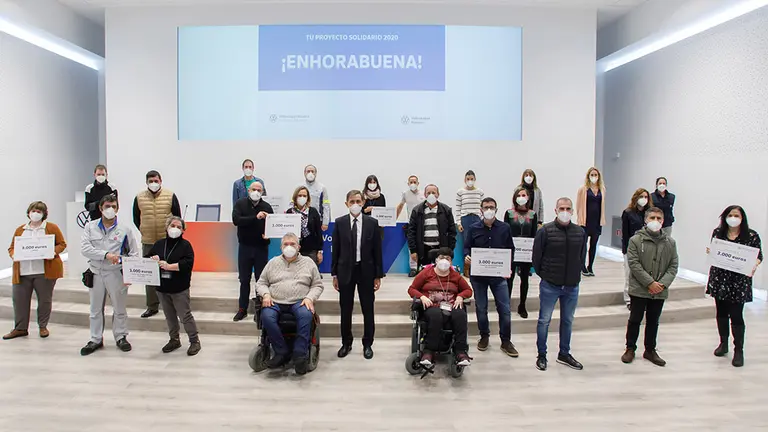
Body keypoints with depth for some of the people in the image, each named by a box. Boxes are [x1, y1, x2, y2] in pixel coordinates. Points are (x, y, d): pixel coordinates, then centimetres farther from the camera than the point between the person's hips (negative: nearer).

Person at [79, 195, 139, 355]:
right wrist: (106, 255, -22)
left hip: (116, 274, -2)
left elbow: (134, 254, 1)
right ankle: (96, 339, 25)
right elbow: (84, 248, -10)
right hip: (96, 273, 2)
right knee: (96, 309, 12)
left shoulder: (125, 229, -1)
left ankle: (121, 337, 23)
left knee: (119, 308, 7)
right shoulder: (90, 227, 2)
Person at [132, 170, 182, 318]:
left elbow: (177, 217, 6)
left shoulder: (170, 196, -1)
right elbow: (136, 218, 15)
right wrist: (144, 231, 10)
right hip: (147, 242, 2)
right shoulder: (139, 198, 4)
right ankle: (152, 306, 15)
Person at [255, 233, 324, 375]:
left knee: (306, 315, -36)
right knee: (266, 316, -32)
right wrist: (266, 294, -3)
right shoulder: (273, 262, 18)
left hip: (299, 302, -1)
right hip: (275, 302, 2)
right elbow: (261, 282, 19)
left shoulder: (308, 262, 14)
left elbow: (318, 285, 12)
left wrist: (310, 298, -7)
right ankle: (282, 352, -18)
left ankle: (300, 355, -28)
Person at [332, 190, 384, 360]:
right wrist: (334, 274, 0)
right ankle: (346, 343, 24)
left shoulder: (372, 223, -2)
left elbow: (377, 250, 0)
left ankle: (367, 344, 21)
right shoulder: (339, 223, 0)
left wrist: (378, 275, -3)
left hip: (366, 270, 0)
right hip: (346, 270, 1)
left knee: (368, 310, 7)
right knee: (345, 310, 9)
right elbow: (336, 250, 3)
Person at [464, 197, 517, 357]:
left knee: (504, 309, 0)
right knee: (481, 308, 11)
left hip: (498, 275, 0)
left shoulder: (505, 228, 1)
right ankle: (484, 336, 29)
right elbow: (467, 247, 6)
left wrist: (509, 266, -7)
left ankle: (506, 341, 15)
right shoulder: (473, 228, 1)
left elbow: (511, 249, 7)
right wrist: (467, 256, -17)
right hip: (478, 275, 1)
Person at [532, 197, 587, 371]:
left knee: (567, 321, 15)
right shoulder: (545, 231, -11)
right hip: (549, 286, -3)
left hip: (572, 286, 4)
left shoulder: (580, 232, 0)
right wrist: (544, 275, 1)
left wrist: (574, 275, 7)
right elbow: (536, 256, -5)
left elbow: (582, 257, 10)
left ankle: (564, 354, 31)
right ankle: (541, 355, 19)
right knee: (544, 320, 5)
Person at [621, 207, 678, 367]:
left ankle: (650, 350, 30)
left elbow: (673, 266, 3)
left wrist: (663, 283, -11)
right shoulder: (636, 240, -9)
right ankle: (630, 349, 22)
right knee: (635, 320, 8)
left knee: (653, 321, 16)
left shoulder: (670, 242, 3)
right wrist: (650, 283, -17)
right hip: (639, 289, -3)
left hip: (660, 292, 4)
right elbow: (634, 264, -13)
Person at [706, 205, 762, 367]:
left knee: (736, 315, -3)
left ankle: (738, 350, 8)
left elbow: (759, 256, 0)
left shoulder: (752, 236, -5)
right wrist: (709, 251, -8)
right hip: (719, 279, 3)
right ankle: (723, 343, 30)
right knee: (721, 313, 13)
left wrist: (754, 266, -19)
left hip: (739, 281, -3)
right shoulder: (718, 232, 3)